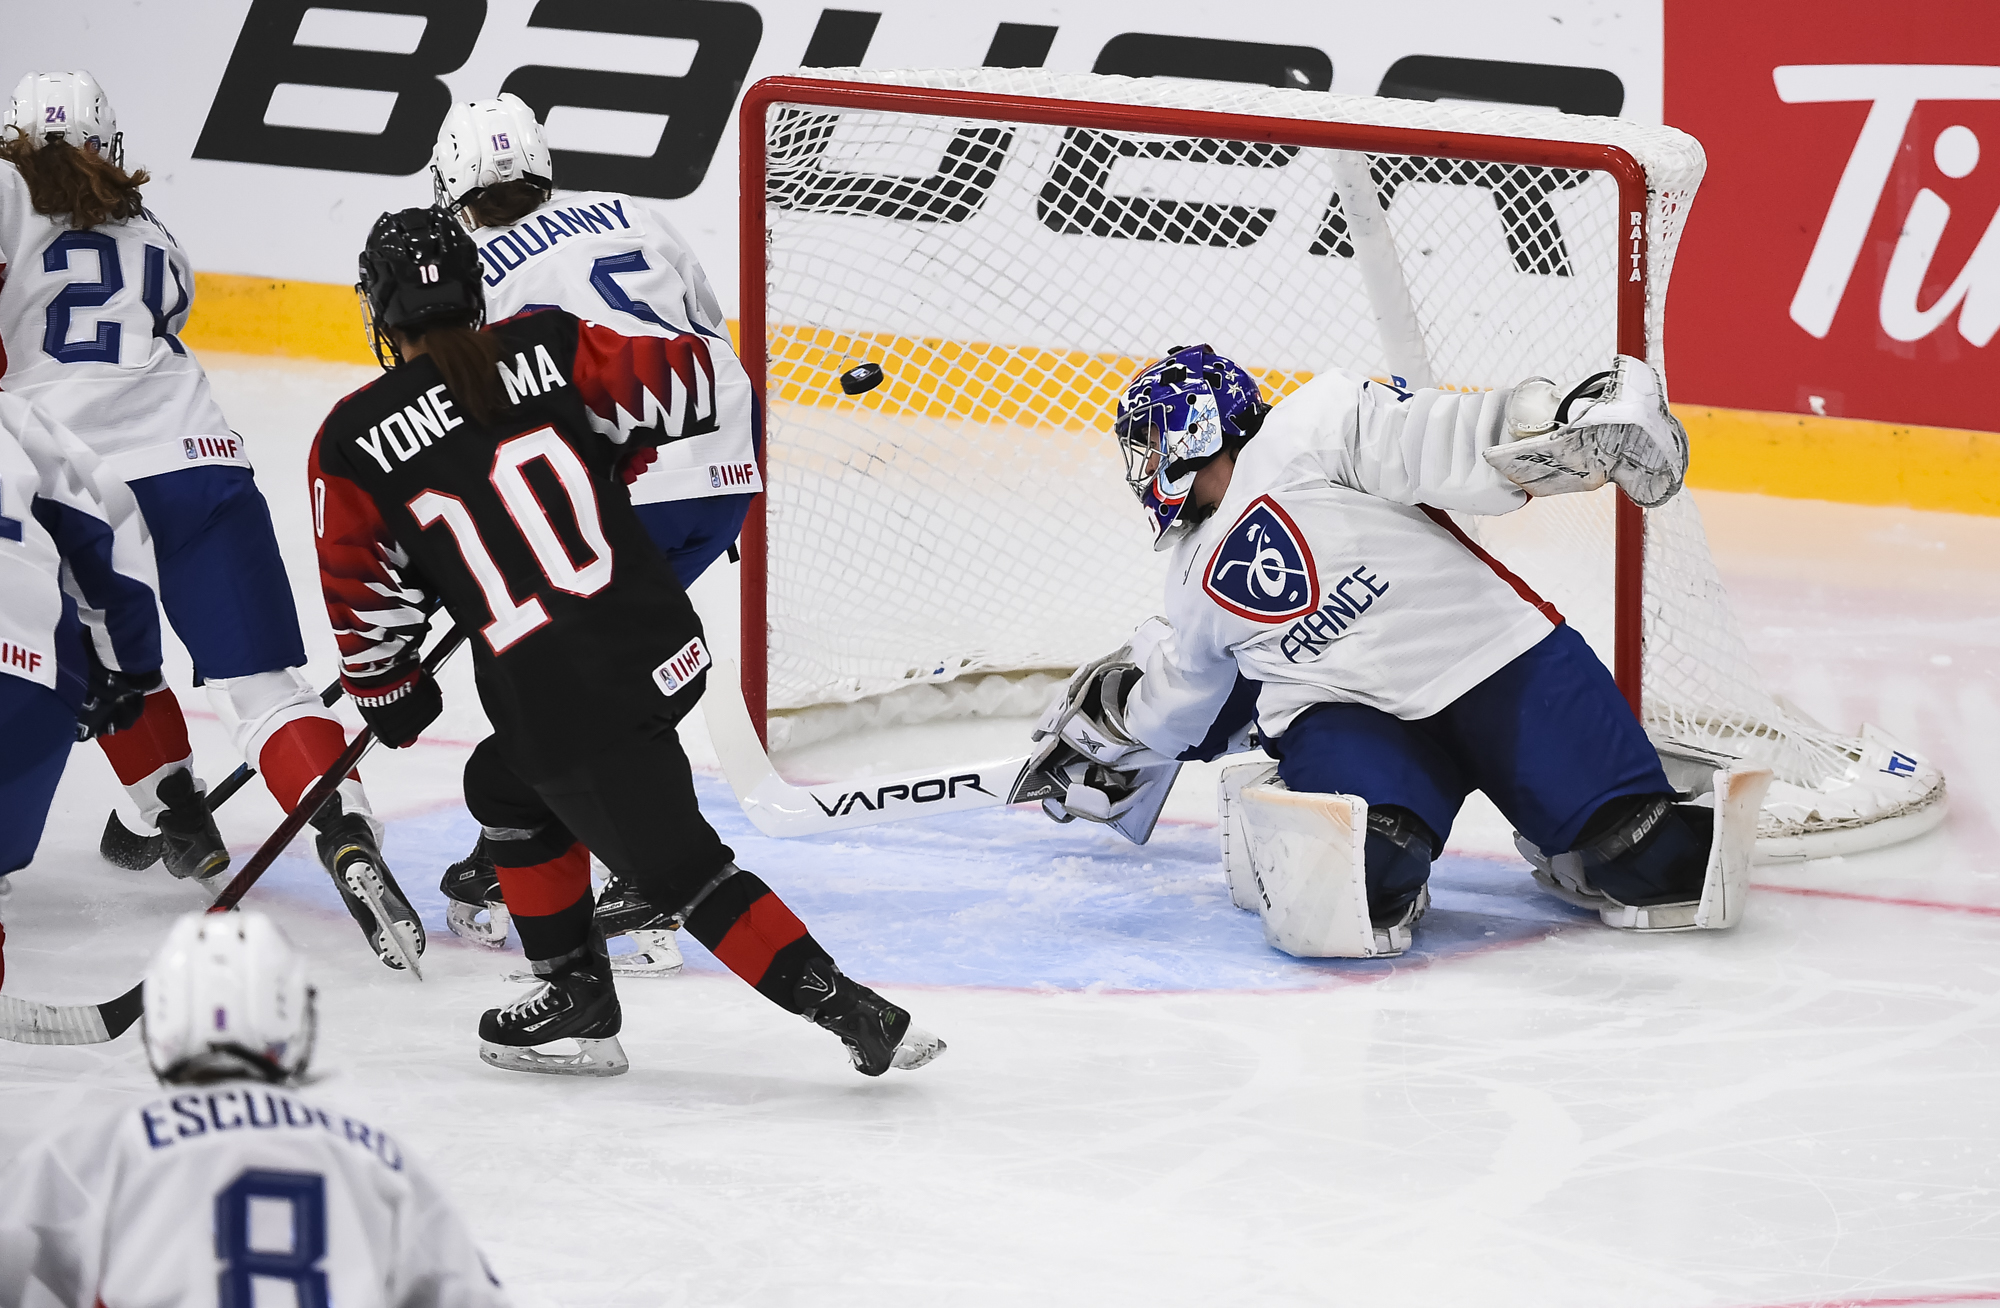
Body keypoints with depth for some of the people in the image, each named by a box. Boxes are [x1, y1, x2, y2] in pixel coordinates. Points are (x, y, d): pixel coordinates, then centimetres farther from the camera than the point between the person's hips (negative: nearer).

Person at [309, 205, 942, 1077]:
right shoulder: (546, 351, 1)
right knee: (504, 784, 28)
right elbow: (691, 379, 3)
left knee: (684, 871, 4)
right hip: (661, 652, 6)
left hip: (557, 705, -6)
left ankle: (853, 1013, -5)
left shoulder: (353, 445, -4)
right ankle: (577, 1001, 33)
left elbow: (368, 603, 3)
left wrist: (392, 699, 22)